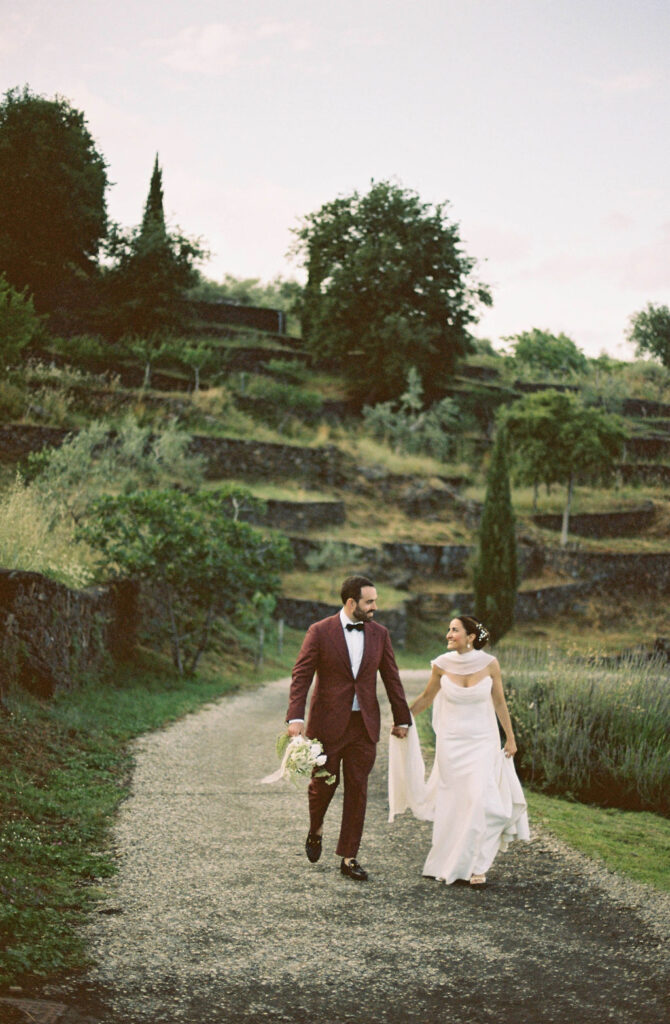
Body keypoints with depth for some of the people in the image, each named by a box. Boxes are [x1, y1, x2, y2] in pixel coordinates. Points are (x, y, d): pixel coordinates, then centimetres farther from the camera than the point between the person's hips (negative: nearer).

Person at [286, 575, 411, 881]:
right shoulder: (320, 632, -7)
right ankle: (315, 831, 37)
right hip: (328, 723, -3)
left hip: (364, 724, 3)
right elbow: (301, 675, -9)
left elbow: (391, 677, 11)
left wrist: (401, 718, 12)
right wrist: (295, 718, -19)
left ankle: (349, 858, 11)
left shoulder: (379, 633, 4)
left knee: (357, 790, 3)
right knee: (323, 784, 5)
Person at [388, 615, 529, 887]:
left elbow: (499, 702, 2)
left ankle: (475, 866, 1)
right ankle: (447, 863, 24)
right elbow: (427, 697, 9)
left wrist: (510, 738, 7)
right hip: (450, 742, 1)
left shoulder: (489, 664, -9)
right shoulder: (442, 664, -7)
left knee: (479, 800, -12)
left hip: (482, 742, -1)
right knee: (451, 803, 7)